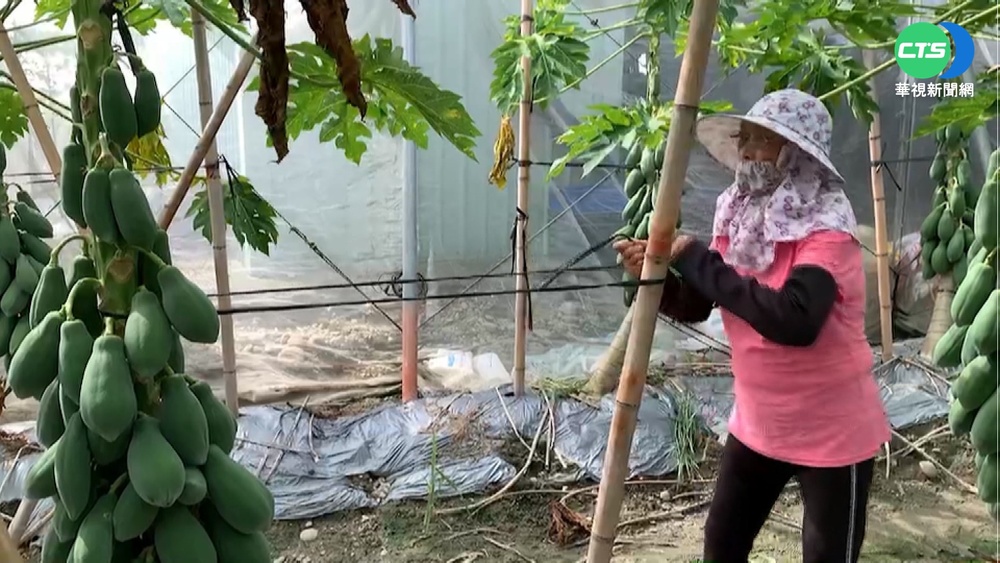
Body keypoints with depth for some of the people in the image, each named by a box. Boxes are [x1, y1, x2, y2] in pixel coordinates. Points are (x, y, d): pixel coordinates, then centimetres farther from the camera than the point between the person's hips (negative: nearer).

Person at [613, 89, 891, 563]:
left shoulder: (826, 228, -22)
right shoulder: (739, 216, -1)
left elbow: (795, 320, -40)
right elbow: (694, 307, 3)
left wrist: (696, 259, -32)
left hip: (830, 433, -7)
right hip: (756, 423, 7)